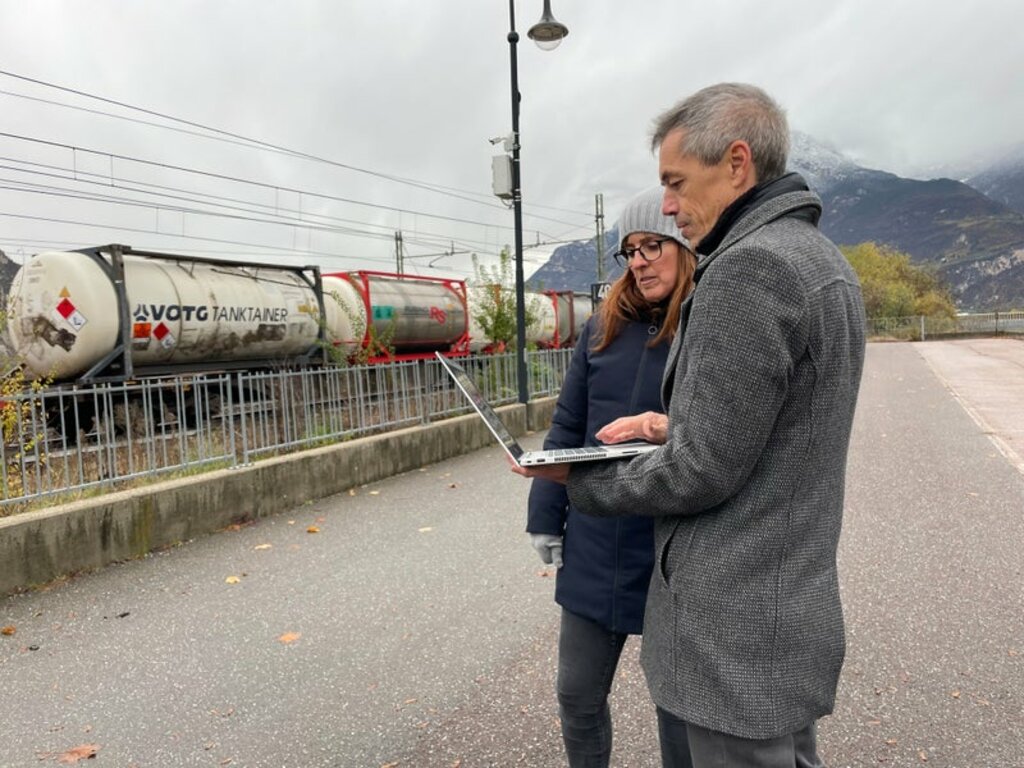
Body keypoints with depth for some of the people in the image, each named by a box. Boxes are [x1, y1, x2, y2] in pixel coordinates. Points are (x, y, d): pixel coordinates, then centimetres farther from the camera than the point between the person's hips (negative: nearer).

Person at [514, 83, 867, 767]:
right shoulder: (823, 259, 11)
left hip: (736, 631, -10)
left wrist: (579, 480, -8)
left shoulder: (749, 267, -21)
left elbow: (702, 472, -22)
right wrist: (672, 427, 7)